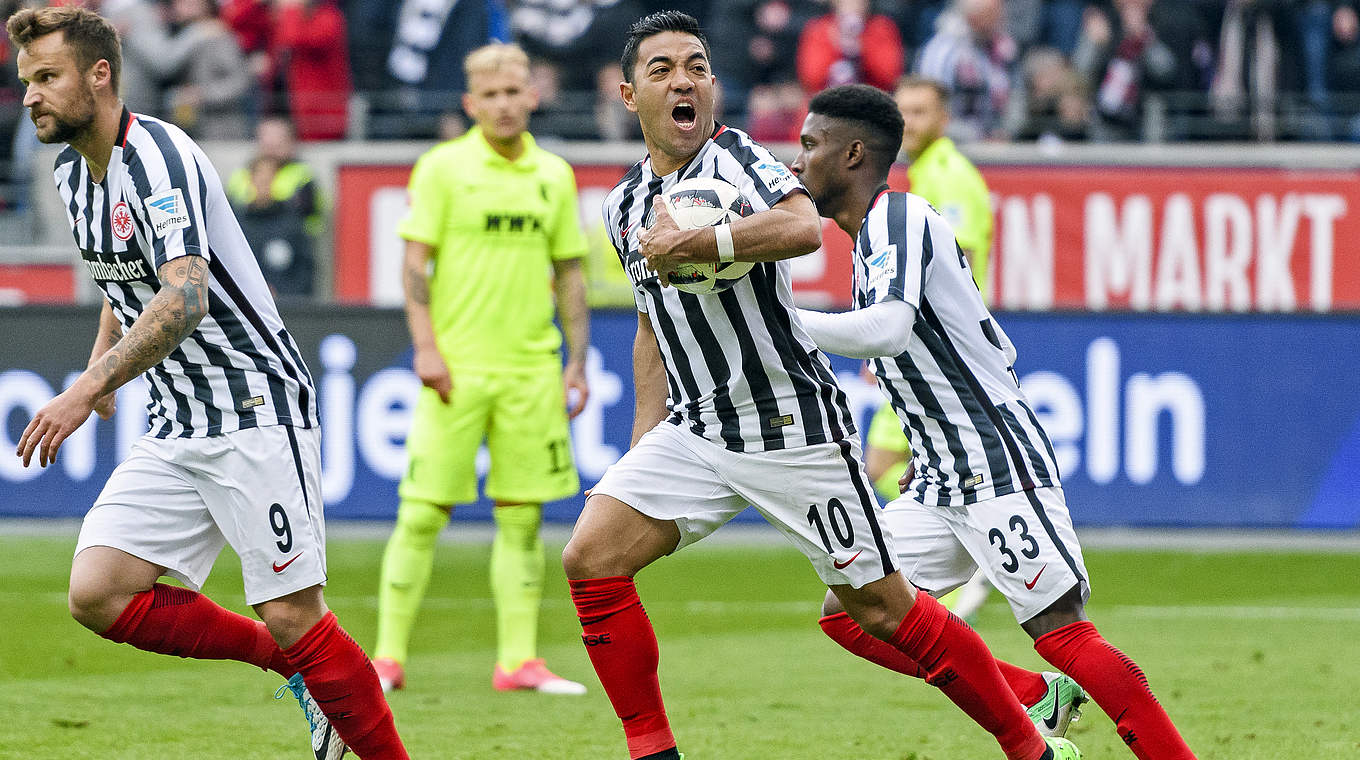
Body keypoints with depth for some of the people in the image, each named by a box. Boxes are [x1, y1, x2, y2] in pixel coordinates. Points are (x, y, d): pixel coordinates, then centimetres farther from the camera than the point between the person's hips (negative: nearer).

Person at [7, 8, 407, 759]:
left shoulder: (159, 156, -18)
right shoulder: (72, 174, 10)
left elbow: (184, 299, -31)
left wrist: (85, 390, -36)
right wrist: (100, 362, 18)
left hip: (256, 410, -8)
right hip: (176, 429, 8)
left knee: (291, 616, -11)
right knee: (97, 594, -6)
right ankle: (290, 665, 9)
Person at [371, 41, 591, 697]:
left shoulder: (553, 176, 11)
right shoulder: (442, 168, -1)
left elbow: (569, 274, 15)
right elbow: (415, 262, -3)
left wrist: (577, 361, 9)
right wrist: (425, 346, -13)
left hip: (530, 368, 4)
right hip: (456, 368, -4)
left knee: (521, 517, 4)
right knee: (422, 512, -4)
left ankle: (517, 661, 8)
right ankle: (388, 656, 1)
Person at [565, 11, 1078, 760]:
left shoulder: (736, 157, -12)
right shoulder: (624, 204, 9)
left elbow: (803, 227, -35)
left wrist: (692, 245, -30)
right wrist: (645, 440, 17)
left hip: (792, 425, -6)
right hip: (693, 433, 6)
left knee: (879, 609, -2)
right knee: (589, 559, -11)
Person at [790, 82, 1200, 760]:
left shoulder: (897, 215, -11)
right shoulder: (879, 228, 18)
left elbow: (888, 329, -31)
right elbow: (1001, 352, 24)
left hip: (1000, 468, -10)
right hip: (942, 485, 10)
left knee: (1062, 633, -16)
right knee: (849, 615, 3)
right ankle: (1033, 699, 5)